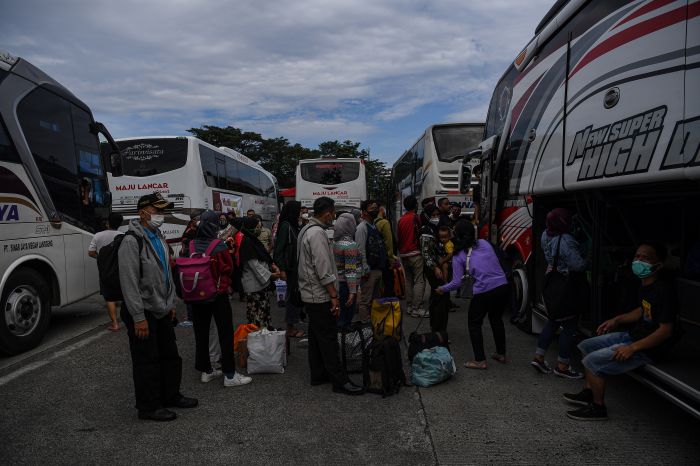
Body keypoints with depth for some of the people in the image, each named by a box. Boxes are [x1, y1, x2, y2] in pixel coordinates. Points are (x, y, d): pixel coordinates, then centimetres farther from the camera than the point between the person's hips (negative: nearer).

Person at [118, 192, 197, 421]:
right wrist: (139, 317, -22)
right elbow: (129, 283, -21)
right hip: (143, 313, -9)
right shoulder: (132, 241, -18)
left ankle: (171, 396, 33)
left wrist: (171, 303, 17)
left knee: (170, 355, 17)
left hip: (162, 310, 9)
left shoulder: (158, 237, 11)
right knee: (146, 361, 3)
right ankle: (148, 407, 17)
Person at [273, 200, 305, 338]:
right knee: (292, 296, -1)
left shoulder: (293, 226, 10)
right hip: (290, 268, -8)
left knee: (294, 296, 14)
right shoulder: (285, 226, -14)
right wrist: (281, 269, -20)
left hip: (296, 267, 8)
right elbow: (279, 249, -18)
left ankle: (291, 326, 23)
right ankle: (290, 328, 10)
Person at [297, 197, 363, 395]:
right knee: (328, 338, -5)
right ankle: (340, 381, 2)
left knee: (316, 335, 15)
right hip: (320, 295, -10)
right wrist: (334, 296, -19)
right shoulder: (318, 233, -20)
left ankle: (318, 375, 25)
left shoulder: (306, 230, 12)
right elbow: (324, 270, -24)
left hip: (310, 294, 10)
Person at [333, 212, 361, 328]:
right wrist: (352, 291, -20)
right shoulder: (350, 245, -18)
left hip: (336, 281, 8)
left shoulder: (335, 242, 7)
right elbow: (350, 271, -21)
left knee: (339, 314, 18)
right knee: (346, 316, 0)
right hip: (346, 283, -8)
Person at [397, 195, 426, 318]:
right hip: (415, 253, -7)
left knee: (408, 280, 13)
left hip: (403, 254, 7)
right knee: (419, 281, -5)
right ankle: (417, 308, -9)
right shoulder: (415, 217, -9)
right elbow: (420, 233, -9)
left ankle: (409, 307, 14)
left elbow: (397, 238, 12)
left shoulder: (401, 219, 9)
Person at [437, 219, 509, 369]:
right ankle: (501, 354, 39)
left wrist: (442, 289, 16)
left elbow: (456, 283, -1)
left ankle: (480, 361, 15)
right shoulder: (484, 243, 9)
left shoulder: (458, 257, 0)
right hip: (503, 287, 5)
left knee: (474, 323, 16)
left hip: (484, 292, -5)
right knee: (496, 319, 28)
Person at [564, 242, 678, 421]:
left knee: (592, 361, -17)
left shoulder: (663, 291, -24)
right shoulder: (645, 285, 5)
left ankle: (598, 408, 1)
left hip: (647, 348, -10)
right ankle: (589, 393, 25)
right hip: (632, 336, 10)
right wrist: (617, 320, 12)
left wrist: (632, 348, -27)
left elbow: (666, 330, -26)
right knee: (586, 346, 15)